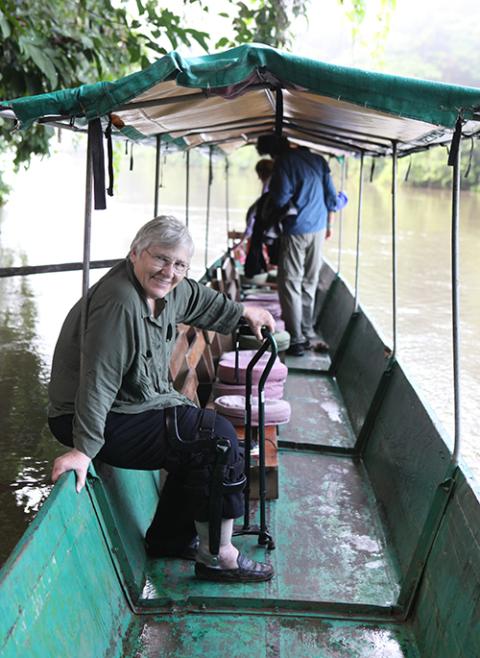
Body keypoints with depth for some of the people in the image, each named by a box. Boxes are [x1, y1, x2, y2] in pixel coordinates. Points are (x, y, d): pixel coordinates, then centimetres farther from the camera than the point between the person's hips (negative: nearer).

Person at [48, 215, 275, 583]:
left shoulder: (169, 288, 2)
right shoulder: (120, 302, -29)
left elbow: (200, 299, 25)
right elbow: (99, 379, -32)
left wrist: (244, 312, 36)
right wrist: (83, 449, -32)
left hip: (138, 403, 10)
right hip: (106, 421, -10)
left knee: (203, 442, 12)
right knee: (218, 438, -13)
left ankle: (170, 538, 25)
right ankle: (218, 557, -1)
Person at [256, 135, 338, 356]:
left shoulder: (284, 163, -11)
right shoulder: (318, 160, 8)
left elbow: (280, 199, -16)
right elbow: (331, 198, 10)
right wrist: (328, 225, 21)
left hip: (295, 231, -6)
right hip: (318, 230, 6)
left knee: (290, 284, -1)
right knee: (309, 283, 15)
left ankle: (296, 340, -3)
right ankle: (307, 334, 21)